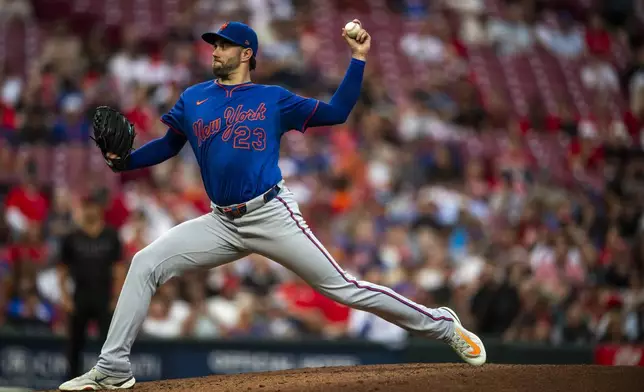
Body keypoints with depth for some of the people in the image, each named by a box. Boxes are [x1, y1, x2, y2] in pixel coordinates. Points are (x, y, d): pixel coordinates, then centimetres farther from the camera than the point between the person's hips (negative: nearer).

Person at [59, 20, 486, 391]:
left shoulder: (273, 99, 4)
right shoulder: (193, 99, 13)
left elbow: (337, 112, 3)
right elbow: (168, 145, 20)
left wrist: (358, 58, -3)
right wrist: (124, 159, 2)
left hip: (272, 217, -4)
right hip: (222, 223, 4)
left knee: (341, 286, -7)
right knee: (146, 264, -9)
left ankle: (443, 326, 6)